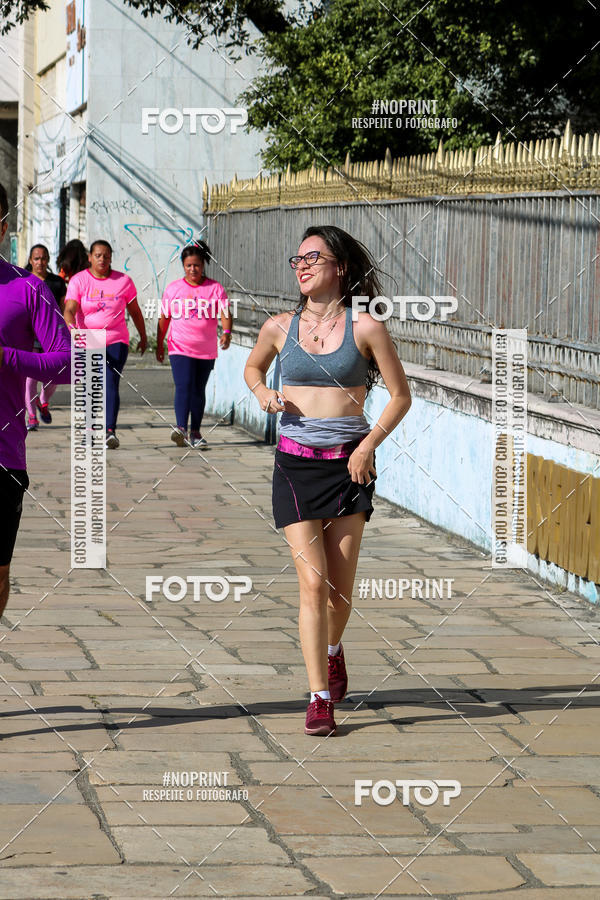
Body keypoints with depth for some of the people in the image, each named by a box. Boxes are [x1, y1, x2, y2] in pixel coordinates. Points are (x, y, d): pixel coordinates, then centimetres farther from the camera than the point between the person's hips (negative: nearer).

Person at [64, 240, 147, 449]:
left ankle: (110, 431, -28)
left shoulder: (123, 281, 4)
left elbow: (135, 312, 15)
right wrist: (72, 328, -34)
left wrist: (143, 337, 22)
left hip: (116, 341, -1)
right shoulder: (78, 281, -1)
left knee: (110, 384, -17)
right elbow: (69, 310, -14)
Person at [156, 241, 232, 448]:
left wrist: (226, 333, -28)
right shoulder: (173, 288, 4)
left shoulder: (215, 288, 1)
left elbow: (225, 314, -9)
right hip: (180, 347, -1)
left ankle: (195, 432, 18)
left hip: (206, 350, 1)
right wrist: (159, 345, 13)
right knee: (183, 386, -17)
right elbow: (164, 318, 11)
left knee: (198, 390, 9)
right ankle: (181, 428, -28)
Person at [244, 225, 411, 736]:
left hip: (349, 463, -1)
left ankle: (333, 650, 38)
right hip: (295, 463, 1)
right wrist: (264, 394, 2)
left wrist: (368, 445, -9)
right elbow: (253, 368, 24)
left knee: (340, 587, 4)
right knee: (313, 582, -9)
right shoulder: (279, 328, 3)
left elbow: (401, 396, 2)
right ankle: (320, 698, -4)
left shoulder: (365, 329, -4)